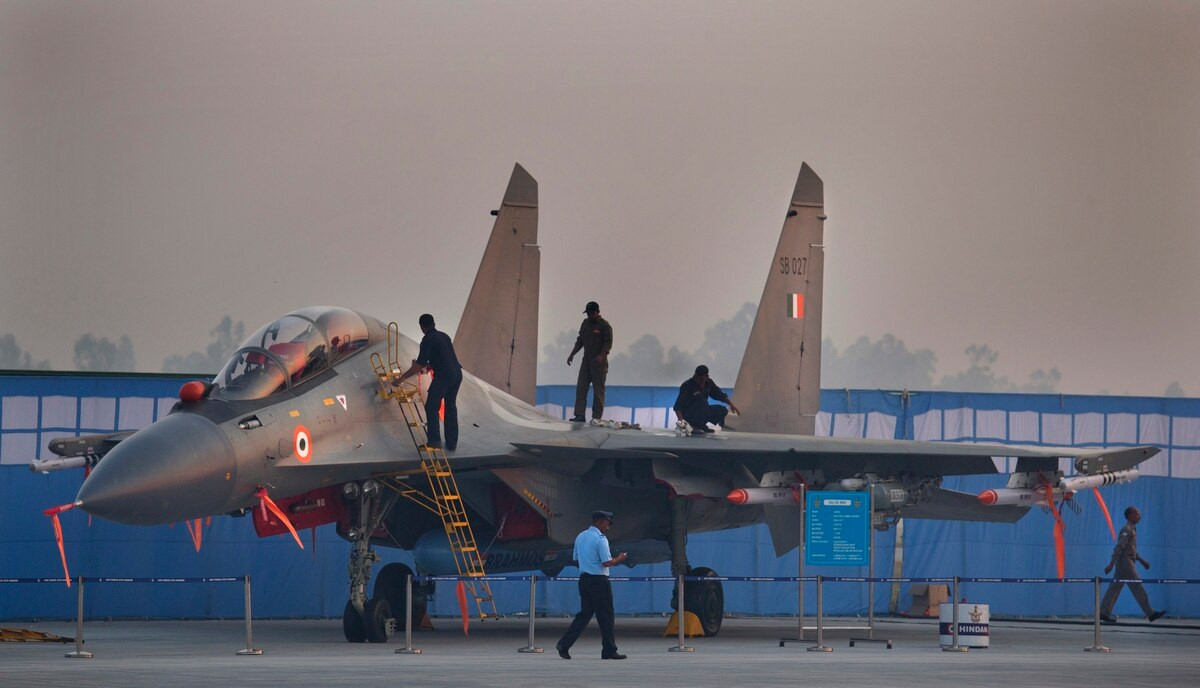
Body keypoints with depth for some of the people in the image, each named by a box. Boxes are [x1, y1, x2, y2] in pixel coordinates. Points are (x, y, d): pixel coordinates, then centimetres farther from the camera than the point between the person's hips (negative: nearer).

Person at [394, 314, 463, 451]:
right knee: (451, 407, 17)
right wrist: (428, 366, 46)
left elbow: (420, 364, -13)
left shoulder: (428, 339, -6)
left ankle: (434, 440, -6)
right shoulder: (444, 336, 18)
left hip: (443, 376, -7)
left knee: (431, 407, 2)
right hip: (457, 373, 7)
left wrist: (402, 378, -9)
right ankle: (452, 443, 19)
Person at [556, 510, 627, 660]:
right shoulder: (600, 539, -13)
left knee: (584, 614, 10)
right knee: (605, 616, 2)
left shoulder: (580, 537, 11)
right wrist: (619, 559, 2)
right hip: (599, 580, -7)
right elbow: (607, 563, -17)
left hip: (584, 579, 7)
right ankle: (609, 650, 7)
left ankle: (564, 645, 0)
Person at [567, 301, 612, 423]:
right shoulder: (586, 323, 14)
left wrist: (602, 355, -30)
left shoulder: (604, 325, -7)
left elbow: (608, 343, -15)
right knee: (581, 387, 0)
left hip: (599, 362, -7)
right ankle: (579, 415, -1)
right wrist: (572, 354, 13)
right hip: (586, 360, 7)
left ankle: (597, 416, -2)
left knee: (598, 390, -4)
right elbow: (580, 340, 21)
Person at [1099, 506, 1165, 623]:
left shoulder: (1132, 529, 18)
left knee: (1115, 588, 8)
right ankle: (1150, 613, -6)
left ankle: (1104, 613, 7)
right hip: (1125, 562, -10)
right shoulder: (1127, 530, -13)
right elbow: (1119, 547, -20)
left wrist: (1142, 561, 27)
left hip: (1124, 564, 10)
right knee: (1137, 587, -7)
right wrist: (1111, 564, -24)